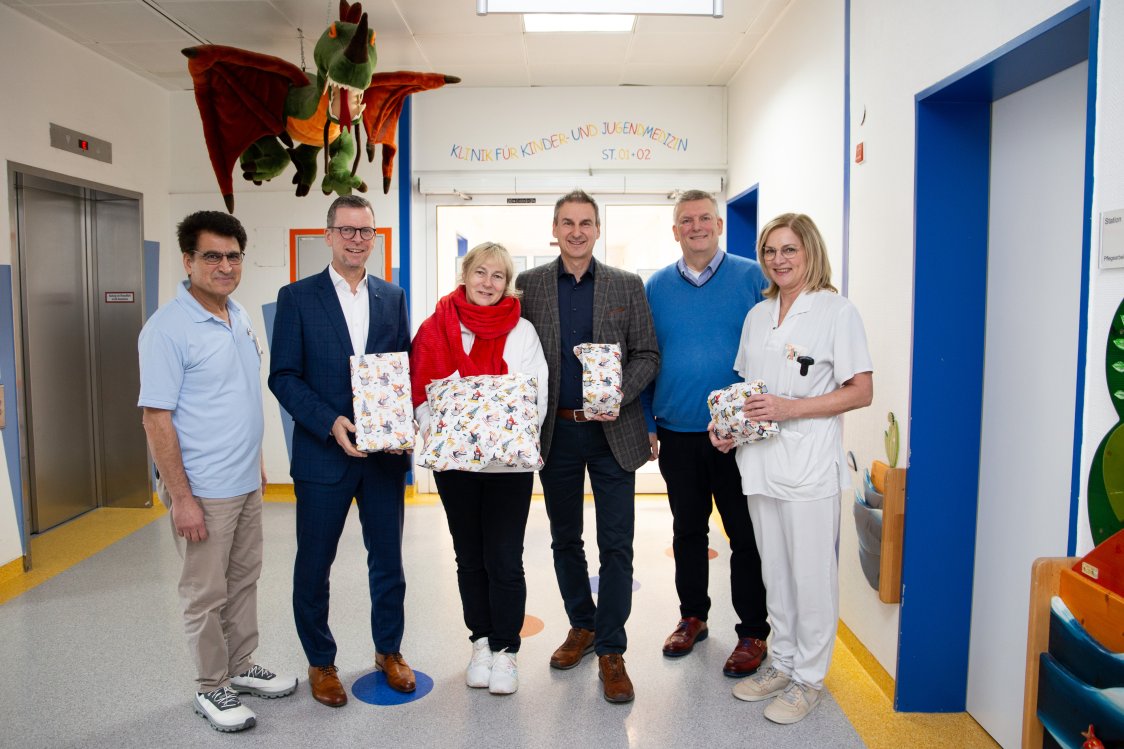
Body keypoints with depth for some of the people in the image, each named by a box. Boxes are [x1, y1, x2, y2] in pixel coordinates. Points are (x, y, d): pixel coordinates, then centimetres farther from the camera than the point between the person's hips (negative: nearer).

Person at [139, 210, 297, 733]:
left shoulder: (239, 317, 7)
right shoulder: (168, 329, -16)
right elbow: (156, 418, -17)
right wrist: (181, 497, -19)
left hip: (247, 483, 8)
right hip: (203, 491, -7)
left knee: (244, 581, 19)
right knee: (206, 595, 7)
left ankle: (241, 668, 35)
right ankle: (211, 689, 24)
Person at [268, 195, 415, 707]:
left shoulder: (392, 297, 8)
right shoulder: (297, 297, -2)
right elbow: (284, 376, -6)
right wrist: (330, 423, -18)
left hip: (385, 452, 3)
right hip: (323, 453, -2)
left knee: (388, 558, 14)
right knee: (314, 564, 10)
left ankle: (389, 651, 34)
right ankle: (320, 662, 31)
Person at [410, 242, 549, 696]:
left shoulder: (521, 331, 0)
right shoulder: (436, 329, 3)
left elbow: (535, 394, -5)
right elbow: (420, 390, 3)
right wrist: (431, 431, -14)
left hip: (509, 462, -2)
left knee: (504, 559, 1)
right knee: (470, 557, 14)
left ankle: (504, 650, 17)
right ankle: (481, 642, 30)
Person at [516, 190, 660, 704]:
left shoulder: (627, 286, 3)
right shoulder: (529, 284, 4)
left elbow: (647, 355, 2)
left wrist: (618, 396, -14)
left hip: (612, 431, -1)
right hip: (556, 431, 2)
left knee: (616, 545, 1)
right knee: (565, 540, 14)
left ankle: (611, 651, 15)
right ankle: (582, 625, 34)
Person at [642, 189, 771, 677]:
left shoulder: (753, 278, -2)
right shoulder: (656, 287, 7)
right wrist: (647, 424, 5)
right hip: (677, 435, 3)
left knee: (746, 535, 6)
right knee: (687, 530, 16)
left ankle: (753, 633, 22)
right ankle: (692, 617, 34)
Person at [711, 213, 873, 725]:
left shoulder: (837, 311, -6)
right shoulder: (757, 315, 13)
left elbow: (861, 392, -10)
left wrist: (791, 408, -18)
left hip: (809, 465, -6)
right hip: (760, 462, 6)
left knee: (812, 576, 3)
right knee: (774, 571, 16)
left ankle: (809, 678, 19)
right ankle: (783, 662, 32)